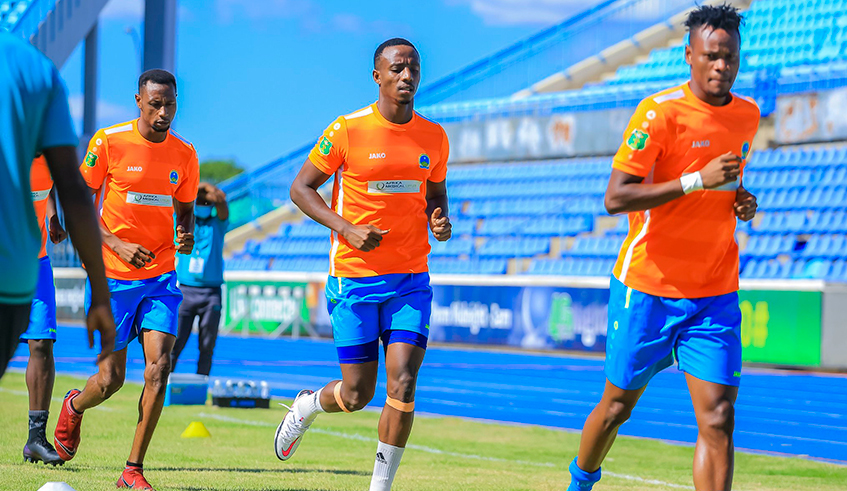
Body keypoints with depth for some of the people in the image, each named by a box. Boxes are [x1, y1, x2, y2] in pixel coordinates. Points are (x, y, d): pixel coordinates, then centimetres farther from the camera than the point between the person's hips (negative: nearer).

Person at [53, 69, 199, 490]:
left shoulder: (184, 154, 3)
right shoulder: (108, 141, -8)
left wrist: (186, 235, -8)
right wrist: (118, 246, -15)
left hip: (161, 277, 3)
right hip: (113, 277, -2)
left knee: (159, 367, -13)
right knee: (110, 380, -1)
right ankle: (73, 407, 37)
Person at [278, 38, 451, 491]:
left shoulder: (434, 137, 5)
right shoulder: (347, 131, -7)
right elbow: (301, 188, -1)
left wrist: (440, 221, -3)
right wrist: (346, 228, -15)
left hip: (410, 280, 3)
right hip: (354, 278, -3)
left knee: (402, 384, -12)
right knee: (356, 395, 1)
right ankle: (307, 406, 36)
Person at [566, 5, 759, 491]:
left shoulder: (748, 115, 6)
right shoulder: (660, 111, -13)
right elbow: (615, 198, -20)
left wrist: (742, 201, 2)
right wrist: (698, 180, -26)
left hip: (716, 293, 4)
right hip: (649, 286, -4)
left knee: (718, 420, -8)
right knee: (618, 404, 11)